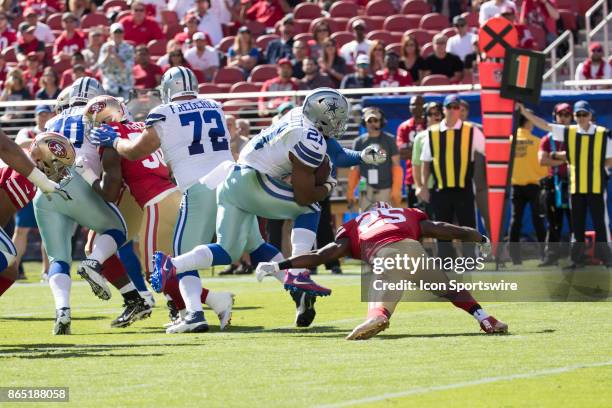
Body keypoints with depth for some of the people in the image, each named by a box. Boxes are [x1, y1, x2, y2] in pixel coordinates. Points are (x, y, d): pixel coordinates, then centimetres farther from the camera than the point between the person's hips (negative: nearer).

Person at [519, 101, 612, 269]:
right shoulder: (568, 132, 4)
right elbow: (544, 124, 0)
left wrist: (593, 163, -8)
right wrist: (524, 111, -5)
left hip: (597, 187, -3)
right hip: (576, 186, 3)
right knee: (577, 225, 7)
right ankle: (577, 259, 13)